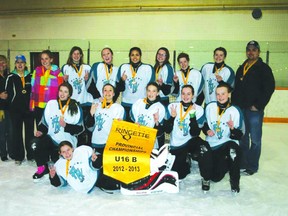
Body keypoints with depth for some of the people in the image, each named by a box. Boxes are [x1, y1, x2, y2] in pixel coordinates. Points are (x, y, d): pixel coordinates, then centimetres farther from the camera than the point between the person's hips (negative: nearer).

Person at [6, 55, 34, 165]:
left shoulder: (30, 76, 7)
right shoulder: (11, 77, 2)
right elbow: (8, 92, 0)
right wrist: (10, 106, -7)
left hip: (29, 108, 1)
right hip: (16, 109, -1)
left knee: (30, 132, 6)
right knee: (17, 132, 5)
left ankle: (31, 155, 17)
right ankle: (18, 156, 14)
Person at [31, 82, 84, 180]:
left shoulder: (75, 108, -4)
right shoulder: (51, 104, 2)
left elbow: (80, 128, -6)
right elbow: (44, 122, 9)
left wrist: (66, 126, -19)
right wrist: (41, 131, -10)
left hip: (67, 143, -1)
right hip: (51, 138, 1)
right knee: (35, 143, -28)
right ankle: (42, 168, -3)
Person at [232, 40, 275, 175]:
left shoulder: (263, 68, -4)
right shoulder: (241, 69, 14)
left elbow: (270, 88, -11)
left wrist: (259, 105, -14)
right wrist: (234, 104, 8)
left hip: (254, 110, -6)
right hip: (240, 109, 6)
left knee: (255, 139, 2)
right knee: (242, 138, 14)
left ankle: (253, 166, 13)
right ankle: (243, 163, 26)